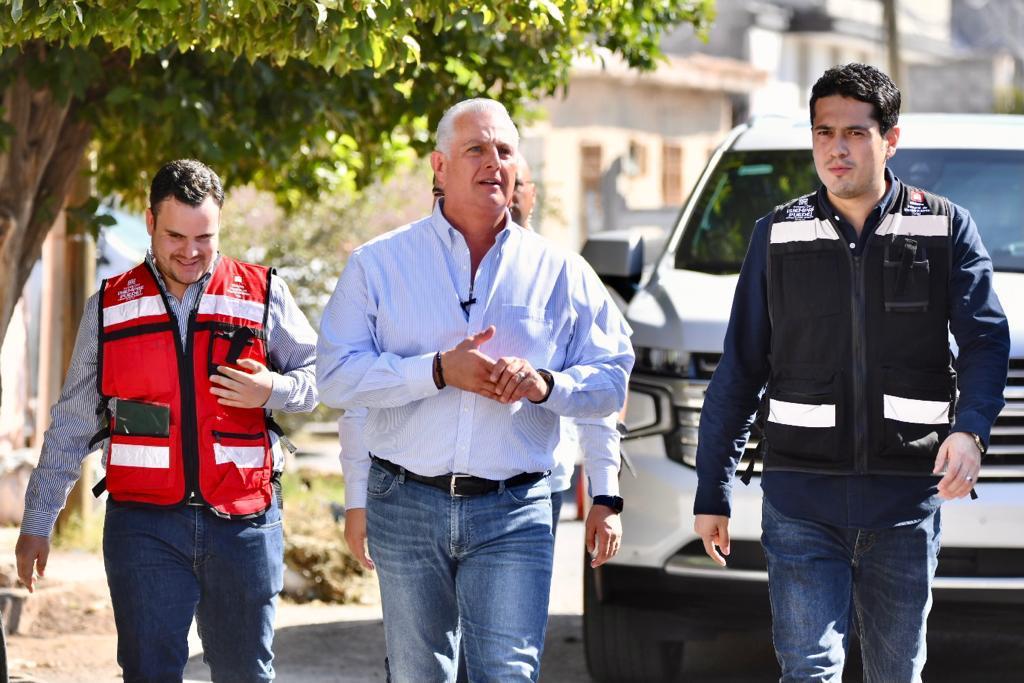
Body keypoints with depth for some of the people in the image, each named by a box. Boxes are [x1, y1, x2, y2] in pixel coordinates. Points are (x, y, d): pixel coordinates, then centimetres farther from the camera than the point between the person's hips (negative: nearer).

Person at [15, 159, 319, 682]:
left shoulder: (262, 295, 5)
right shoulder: (110, 306, 9)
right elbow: (71, 424, 13)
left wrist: (273, 391, -13)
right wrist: (37, 521, 10)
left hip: (243, 522, 0)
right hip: (143, 526, 0)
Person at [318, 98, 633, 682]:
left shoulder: (560, 272, 7)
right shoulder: (381, 263, 4)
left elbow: (611, 377, 8)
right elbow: (337, 376, -5)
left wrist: (545, 384, -12)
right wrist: (440, 371, -16)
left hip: (513, 512, -1)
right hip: (405, 505, 1)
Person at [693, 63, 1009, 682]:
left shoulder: (946, 228, 4)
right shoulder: (779, 236, 8)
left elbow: (986, 340, -2)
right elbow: (738, 371, 10)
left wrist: (970, 429, -23)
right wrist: (712, 494, 7)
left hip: (906, 497, 0)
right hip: (801, 495, 0)